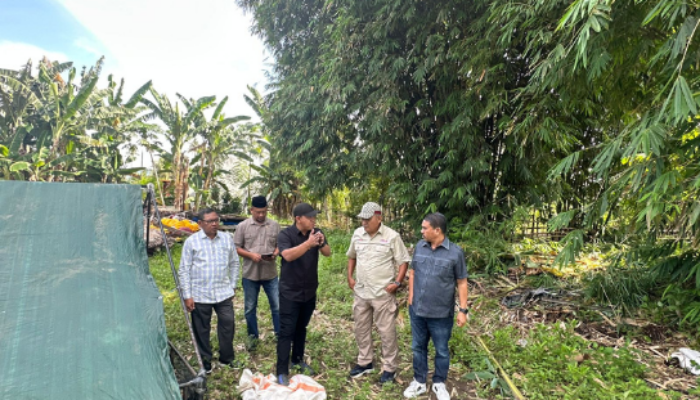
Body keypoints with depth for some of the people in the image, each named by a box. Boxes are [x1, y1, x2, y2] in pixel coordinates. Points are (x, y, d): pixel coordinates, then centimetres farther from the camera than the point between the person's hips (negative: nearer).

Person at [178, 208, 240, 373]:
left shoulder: (227, 239, 0)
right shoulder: (191, 241, -7)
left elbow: (234, 263, 9)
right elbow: (184, 270, -4)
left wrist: (232, 286, 8)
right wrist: (187, 295, -6)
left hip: (223, 293, 2)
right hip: (200, 294, -2)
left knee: (228, 324, 6)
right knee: (202, 329, 11)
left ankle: (227, 357, 28)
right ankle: (205, 362, 29)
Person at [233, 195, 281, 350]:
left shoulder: (275, 225, 1)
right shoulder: (242, 226, -5)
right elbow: (236, 248, -3)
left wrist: (276, 252, -14)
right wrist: (251, 254, -18)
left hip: (271, 274, 1)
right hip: (250, 274, -1)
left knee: (277, 305, 7)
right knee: (250, 307, 13)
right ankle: (253, 336, 31)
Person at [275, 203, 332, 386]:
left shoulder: (315, 232, -1)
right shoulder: (285, 235, -15)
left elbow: (328, 253, -5)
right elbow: (288, 255, -31)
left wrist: (322, 243, -25)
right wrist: (308, 243, -40)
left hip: (309, 291, 5)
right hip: (290, 292, -5)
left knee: (301, 328, 18)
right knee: (286, 331, -1)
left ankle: (298, 360, 35)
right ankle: (282, 372, 7)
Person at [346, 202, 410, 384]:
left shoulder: (392, 236, -13)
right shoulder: (357, 234, 1)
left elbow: (403, 261, -7)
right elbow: (351, 256, 16)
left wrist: (397, 282, -15)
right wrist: (349, 277, 9)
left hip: (383, 293, -5)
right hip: (361, 292, 5)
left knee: (387, 331, 6)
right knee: (361, 329, 18)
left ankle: (389, 368, 23)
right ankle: (365, 362, 36)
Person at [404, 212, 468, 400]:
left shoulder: (455, 252, -12)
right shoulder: (419, 247, -1)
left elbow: (462, 283, -6)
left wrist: (463, 310, -7)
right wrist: (411, 296, 4)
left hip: (441, 313, -3)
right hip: (417, 310, 3)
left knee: (442, 350, 14)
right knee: (418, 347, 17)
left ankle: (439, 383, 35)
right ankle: (419, 381, 35)